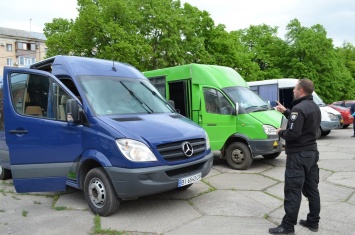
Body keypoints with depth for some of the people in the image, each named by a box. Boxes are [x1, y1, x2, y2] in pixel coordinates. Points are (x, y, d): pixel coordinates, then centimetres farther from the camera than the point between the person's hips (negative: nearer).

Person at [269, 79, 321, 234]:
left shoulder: (299, 108, -20)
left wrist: (281, 132, -6)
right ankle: (313, 222, 26)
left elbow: (292, 134, -26)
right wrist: (286, 112, 20)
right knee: (312, 189, 15)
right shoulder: (315, 107, 12)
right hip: (312, 152, 10)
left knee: (293, 191, -4)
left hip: (298, 155, -10)